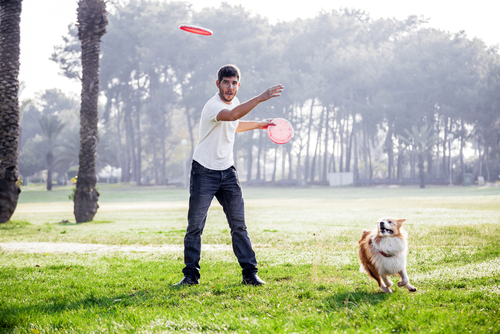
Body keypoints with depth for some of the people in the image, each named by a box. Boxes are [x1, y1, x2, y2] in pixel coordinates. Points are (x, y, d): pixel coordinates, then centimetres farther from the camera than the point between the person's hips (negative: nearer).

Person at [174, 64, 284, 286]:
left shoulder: (235, 102, 7)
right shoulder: (213, 106, -19)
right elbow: (232, 115, -43)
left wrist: (259, 124, 30)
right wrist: (260, 98, -49)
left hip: (227, 172, 6)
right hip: (204, 172, -6)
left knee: (239, 225, 0)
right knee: (195, 226, -1)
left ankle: (250, 273, 4)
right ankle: (191, 275, 10)